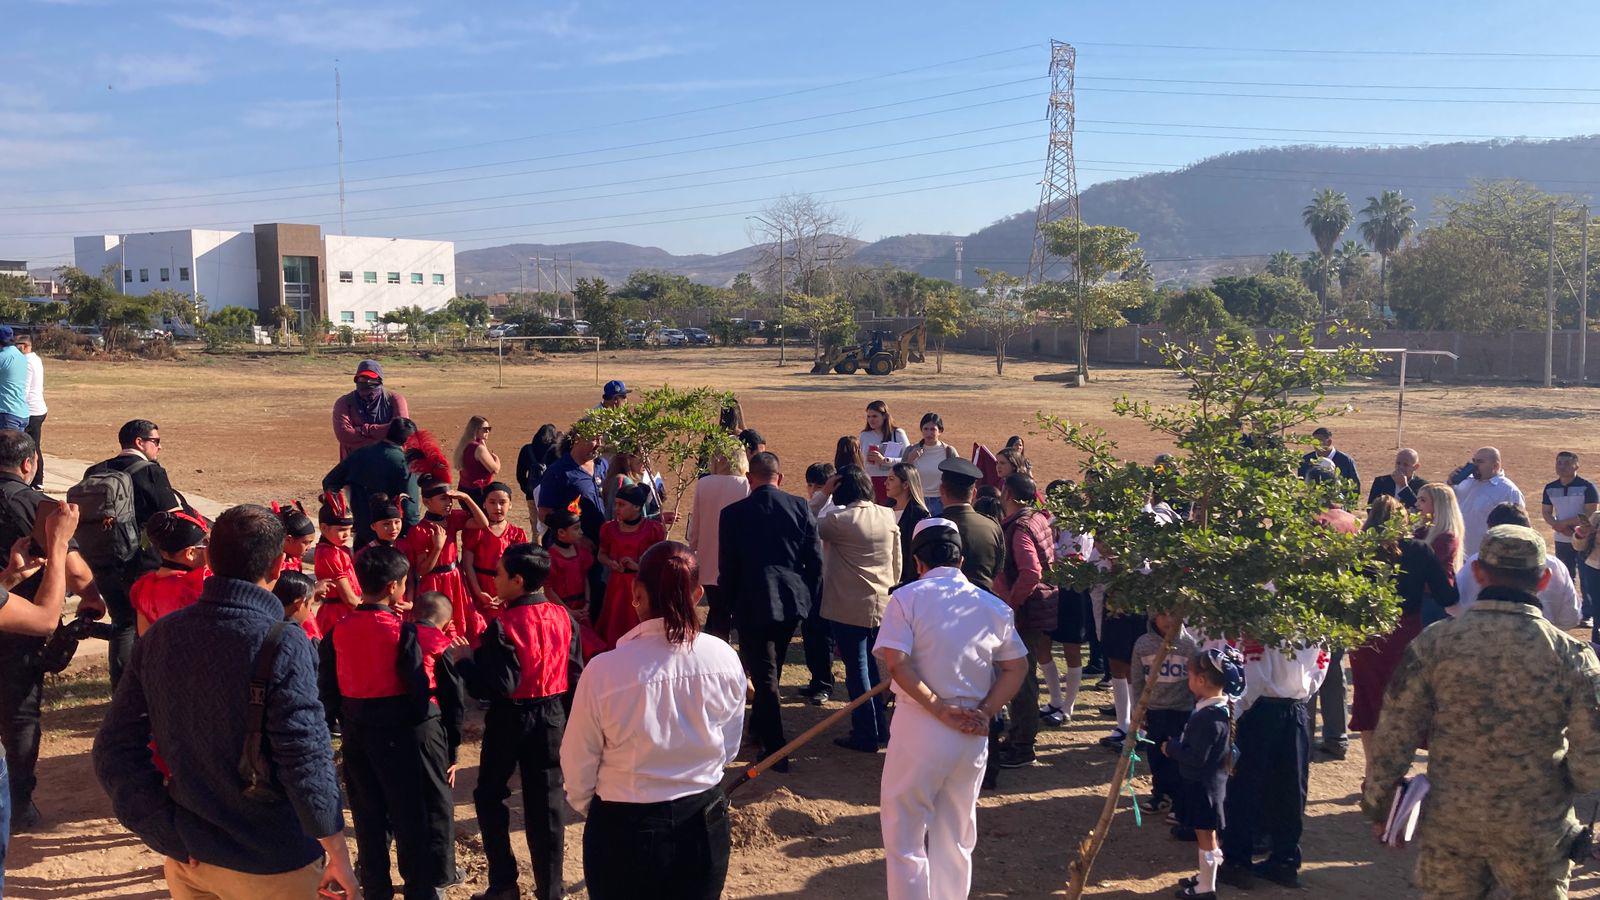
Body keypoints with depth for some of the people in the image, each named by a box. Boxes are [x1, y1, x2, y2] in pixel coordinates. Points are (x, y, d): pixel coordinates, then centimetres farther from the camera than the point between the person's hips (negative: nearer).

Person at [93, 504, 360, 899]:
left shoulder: (159, 636, -4)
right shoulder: (283, 646, -21)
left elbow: (114, 750, -1)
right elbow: (307, 762, -22)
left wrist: (170, 836, 0)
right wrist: (339, 859, -13)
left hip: (188, 857, 5)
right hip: (270, 867, -5)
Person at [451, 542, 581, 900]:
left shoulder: (504, 625, -20)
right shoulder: (562, 616, -3)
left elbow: (498, 686, -24)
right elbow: (575, 671, 2)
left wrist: (463, 660, -11)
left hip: (509, 719, -5)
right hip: (552, 717, 5)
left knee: (489, 795, 15)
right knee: (546, 803, 11)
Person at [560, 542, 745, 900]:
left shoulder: (604, 670, -23)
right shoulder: (726, 661, -14)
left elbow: (577, 762, -9)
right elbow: (728, 749, 2)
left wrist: (584, 803, 12)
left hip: (624, 829, -2)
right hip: (705, 822, 2)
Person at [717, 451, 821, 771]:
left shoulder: (733, 514, -8)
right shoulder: (800, 507, -3)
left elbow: (727, 567, -3)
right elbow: (815, 559, -1)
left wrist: (732, 603, 12)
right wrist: (813, 599, 10)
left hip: (753, 604, -4)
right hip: (793, 600, 4)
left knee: (764, 676, 3)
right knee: (772, 669, 22)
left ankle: (776, 750, 1)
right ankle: (759, 729, 39)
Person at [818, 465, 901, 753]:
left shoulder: (839, 521, -16)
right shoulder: (888, 516, 1)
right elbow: (897, 563, 7)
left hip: (849, 609, -6)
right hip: (882, 606, 6)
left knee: (857, 670, 3)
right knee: (872, 667, 18)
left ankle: (866, 735, 9)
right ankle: (880, 728, 26)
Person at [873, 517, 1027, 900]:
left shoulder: (906, 598, -6)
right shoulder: (993, 606, 7)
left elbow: (896, 663, -16)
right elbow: (1017, 667, 5)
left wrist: (939, 709, -13)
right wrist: (984, 712, -1)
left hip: (919, 725, -4)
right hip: (972, 736, 4)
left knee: (904, 834, 7)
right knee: (957, 837, 17)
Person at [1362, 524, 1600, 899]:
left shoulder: (1433, 643, -11)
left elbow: (1393, 738, -8)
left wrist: (1378, 807, 4)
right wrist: (1557, 787, 12)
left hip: (1450, 826, 0)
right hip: (1537, 834, 0)